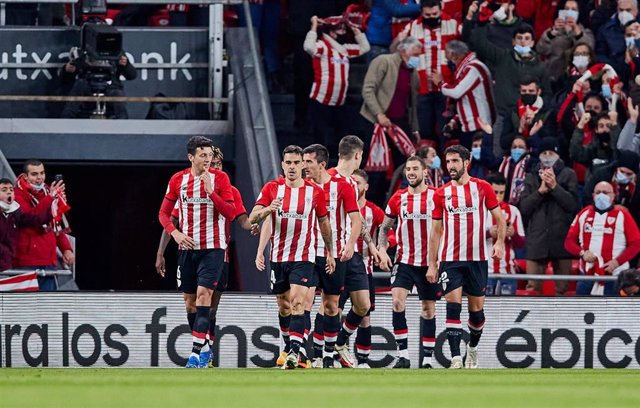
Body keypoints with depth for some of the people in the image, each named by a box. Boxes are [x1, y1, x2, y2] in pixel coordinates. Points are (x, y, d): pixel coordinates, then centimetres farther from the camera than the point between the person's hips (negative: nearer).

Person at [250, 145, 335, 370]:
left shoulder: (315, 192, -1)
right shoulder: (272, 188, 0)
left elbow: (324, 223, 12)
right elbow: (252, 218, -7)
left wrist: (330, 253, 14)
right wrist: (268, 209, -28)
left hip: (304, 257, -3)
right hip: (278, 256, 3)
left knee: (297, 302, -18)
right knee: (283, 306, 12)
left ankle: (294, 351, -25)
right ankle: (288, 347, 28)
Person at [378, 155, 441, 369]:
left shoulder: (436, 196, -3)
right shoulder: (398, 198, 5)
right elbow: (385, 227, 14)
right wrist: (382, 251, -1)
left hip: (430, 262, -1)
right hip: (404, 260, 1)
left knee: (428, 308, 5)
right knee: (397, 301, -17)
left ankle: (427, 359, 12)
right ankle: (403, 355, -14)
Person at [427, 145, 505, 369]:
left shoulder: (482, 188, 1)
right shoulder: (441, 193, 7)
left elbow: (499, 218, 5)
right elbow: (436, 231, 10)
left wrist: (500, 242, -12)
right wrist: (432, 264, 7)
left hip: (477, 258, -1)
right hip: (450, 259, 1)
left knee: (476, 309, 6)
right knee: (453, 307, -11)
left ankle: (473, 348, 31)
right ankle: (456, 358, -14)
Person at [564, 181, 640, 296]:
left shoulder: (622, 215, 1)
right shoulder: (584, 214, 11)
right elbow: (569, 241, 12)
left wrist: (617, 261, -14)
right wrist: (582, 252, -9)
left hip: (614, 277, -4)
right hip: (587, 276, 4)